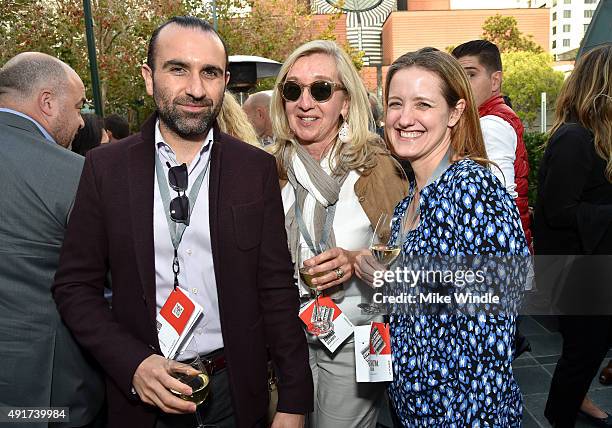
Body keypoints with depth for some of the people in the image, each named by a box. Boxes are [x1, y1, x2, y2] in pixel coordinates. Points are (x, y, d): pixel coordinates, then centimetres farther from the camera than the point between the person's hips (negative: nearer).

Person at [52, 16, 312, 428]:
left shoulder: (257, 168, -6)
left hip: (236, 386, 1)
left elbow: (277, 288, -5)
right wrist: (133, 363, -15)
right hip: (143, 392, 0)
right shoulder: (105, 167, -6)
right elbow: (76, 285, -2)